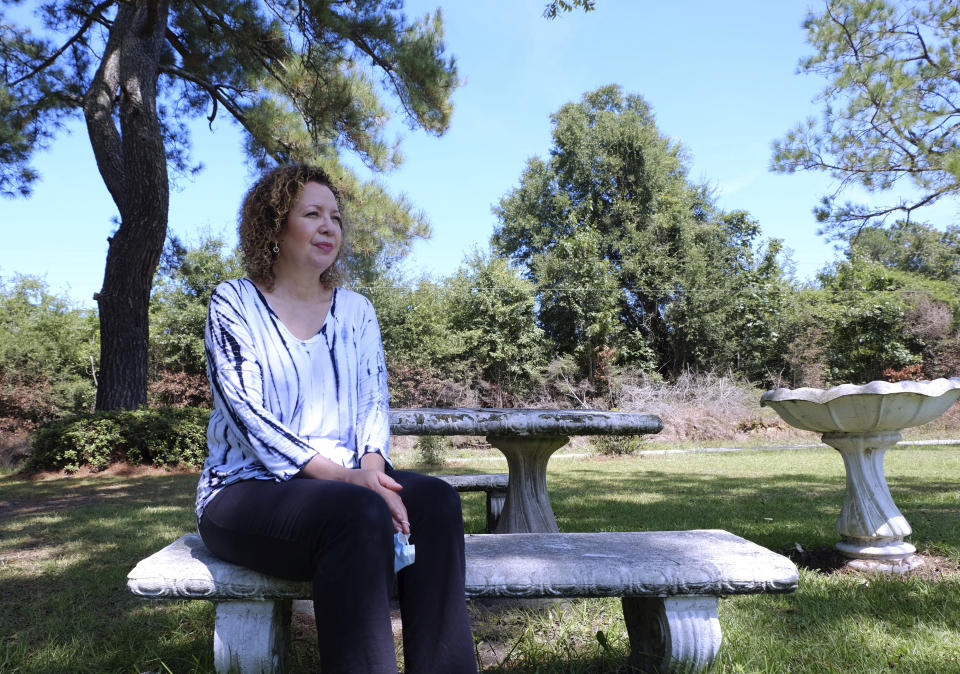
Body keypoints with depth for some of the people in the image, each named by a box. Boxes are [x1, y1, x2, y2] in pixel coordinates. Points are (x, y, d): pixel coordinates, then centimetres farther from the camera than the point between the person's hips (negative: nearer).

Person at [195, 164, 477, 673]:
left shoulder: (356, 310, 14)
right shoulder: (234, 303, 1)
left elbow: (373, 401, 7)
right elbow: (248, 415, -12)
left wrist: (371, 465, -16)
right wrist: (342, 476, -23)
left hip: (348, 482, 4)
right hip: (250, 490, -4)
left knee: (435, 501, -26)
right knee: (359, 513, -35)